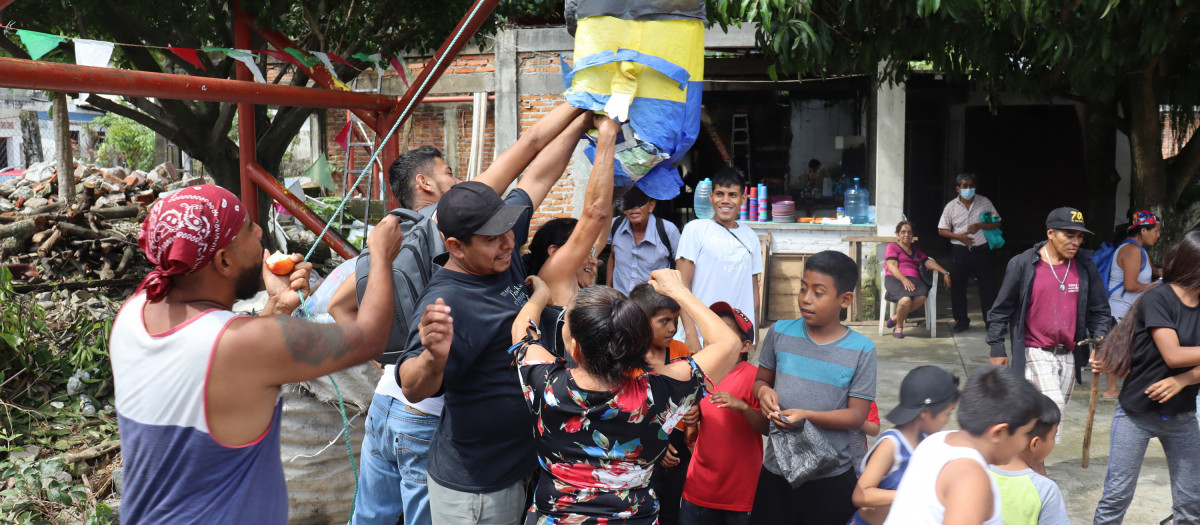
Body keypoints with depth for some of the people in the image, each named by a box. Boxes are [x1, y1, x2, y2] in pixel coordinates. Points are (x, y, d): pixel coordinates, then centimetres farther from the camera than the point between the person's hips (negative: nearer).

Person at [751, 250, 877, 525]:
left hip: (831, 477, -2)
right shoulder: (780, 333, -1)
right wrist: (764, 391, -12)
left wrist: (806, 415, -22)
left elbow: (856, 416, -9)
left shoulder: (862, 350, -8)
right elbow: (761, 380, 12)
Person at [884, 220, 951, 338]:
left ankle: (896, 318, -18)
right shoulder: (892, 246, 16)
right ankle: (899, 326, -11)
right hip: (895, 279, -5)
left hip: (914, 280, 5)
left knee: (922, 296, -33)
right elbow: (892, 265, 0)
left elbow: (928, 262, 21)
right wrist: (904, 279, -18)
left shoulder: (916, 250, 34)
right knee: (906, 299, -37)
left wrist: (945, 273, 4)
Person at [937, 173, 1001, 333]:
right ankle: (961, 321, 17)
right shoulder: (951, 206, 3)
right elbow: (941, 230, 5)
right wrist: (959, 236, -11)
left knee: (987, 286, 1)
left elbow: (997, 223, 4)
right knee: (957, 287, 4)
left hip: (981, 251, 0)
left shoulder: (984, 202, 4)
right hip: (960, 252, 0)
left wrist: (979, 226, -13)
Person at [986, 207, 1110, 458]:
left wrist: (1099, 338, -5)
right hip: (1035, 352, -5)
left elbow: (1099, 309, 12)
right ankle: (1038, 471, -6)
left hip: (1068, 354, 5)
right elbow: (1001, 309, 1)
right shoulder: (1023, 264, -6)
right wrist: (997, 348, -1)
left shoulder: (1085, 265, 4)